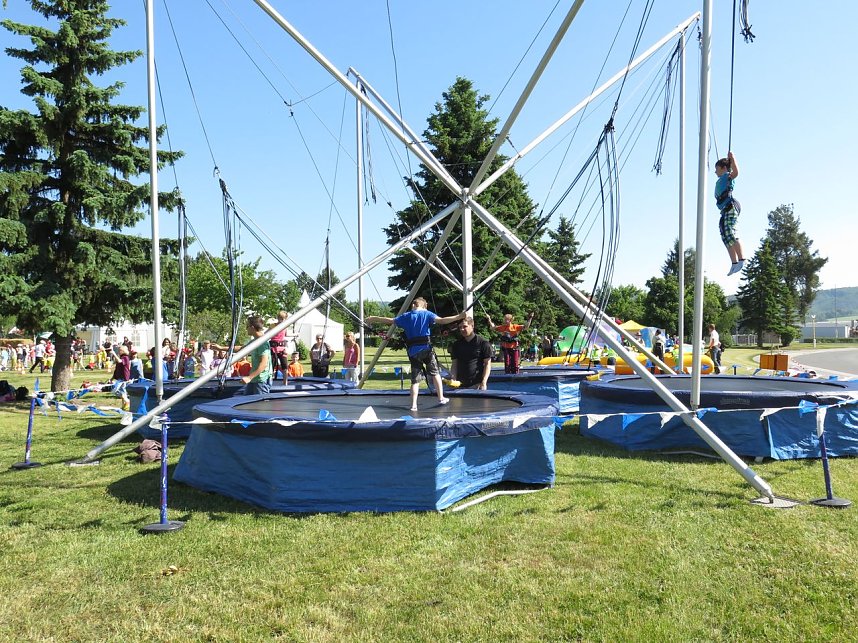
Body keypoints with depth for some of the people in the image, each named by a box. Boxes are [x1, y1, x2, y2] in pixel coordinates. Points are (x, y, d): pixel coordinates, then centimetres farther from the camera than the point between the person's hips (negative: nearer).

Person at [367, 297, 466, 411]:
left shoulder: (405, 317, 12)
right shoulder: (427, 314, 3)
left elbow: (390, 321, 23)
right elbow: (441, 320, -10)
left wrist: (373, 319, 38)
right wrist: (459, 317, -10)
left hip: (413, 351, 2)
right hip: (426, 348, -2)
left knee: (415, 379, 4)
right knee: (435, 373, 15)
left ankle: (414, 405, -4)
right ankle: (441, 398, 16)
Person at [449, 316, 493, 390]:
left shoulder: (483, 342, -1)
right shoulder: (457, 344, 12)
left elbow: (487, 364, -2)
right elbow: (454, 364, 12)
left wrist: (483, 383, -11)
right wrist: (453, 380, -4)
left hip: (477, 384, -4)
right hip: (460, 385, 4)